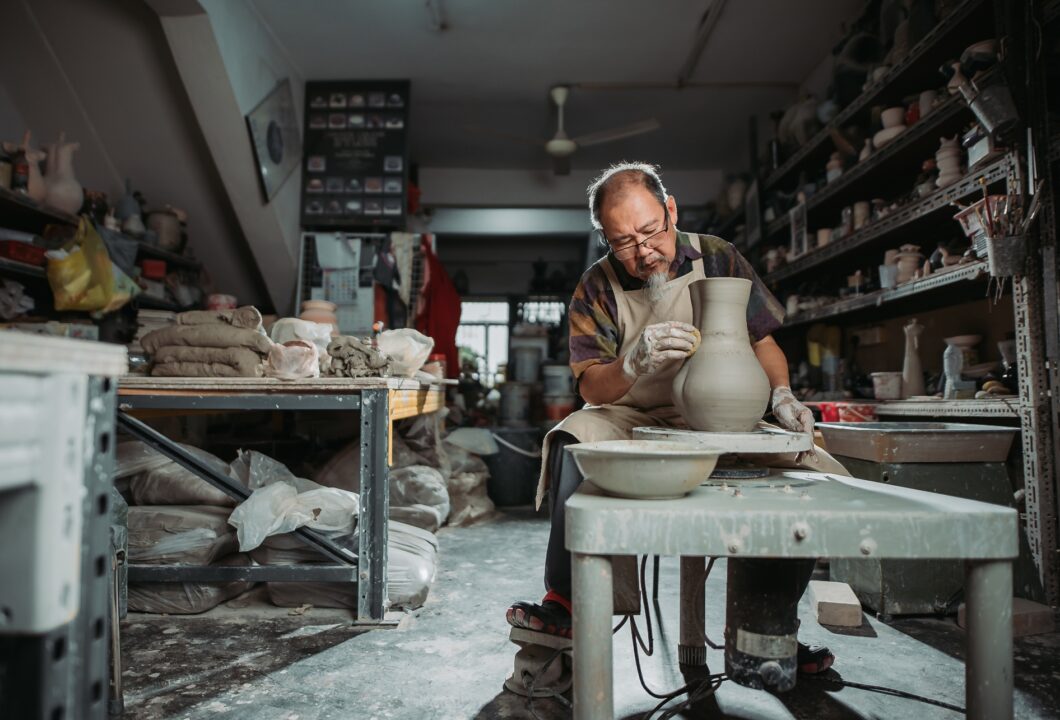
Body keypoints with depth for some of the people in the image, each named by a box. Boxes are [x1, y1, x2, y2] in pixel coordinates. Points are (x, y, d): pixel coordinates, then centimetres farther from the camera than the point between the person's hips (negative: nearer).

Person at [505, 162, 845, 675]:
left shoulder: (716, 258, -1)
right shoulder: (597, 287, -5)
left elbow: (763, 341, 6)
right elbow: (591, 388, -12)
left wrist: (780, 393, -14)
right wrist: (633, 364, -34)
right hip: (631, 420, -1)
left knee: (823, 475, -19)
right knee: (575, 444, -34)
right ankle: (563, 603, -21)